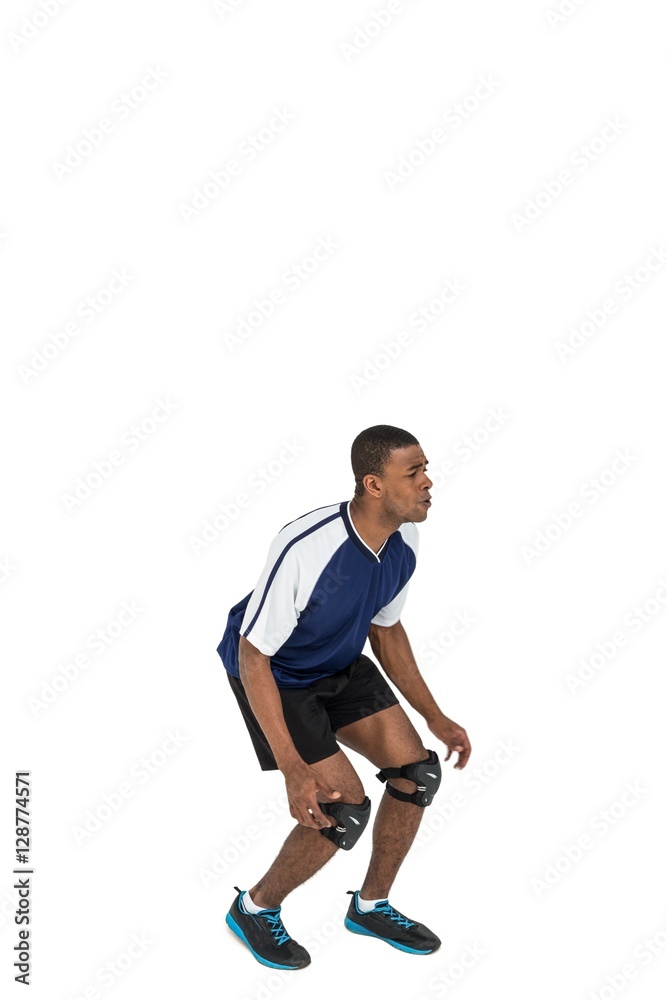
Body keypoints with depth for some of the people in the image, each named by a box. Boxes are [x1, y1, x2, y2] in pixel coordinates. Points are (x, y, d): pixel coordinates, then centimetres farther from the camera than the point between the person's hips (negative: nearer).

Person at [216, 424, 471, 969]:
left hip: (342, 666, 7)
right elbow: (253, 657, -31)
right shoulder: (305, 547, -37)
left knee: (418, 770, 0)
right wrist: (293, 769, -35)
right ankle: (255, 908, 11)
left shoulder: (403, 542, -13)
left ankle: (371, 905, 22)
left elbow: (386, 629, 5)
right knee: (346, 808, -15)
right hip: (276, 674, -7)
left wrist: (436, 717, 2)